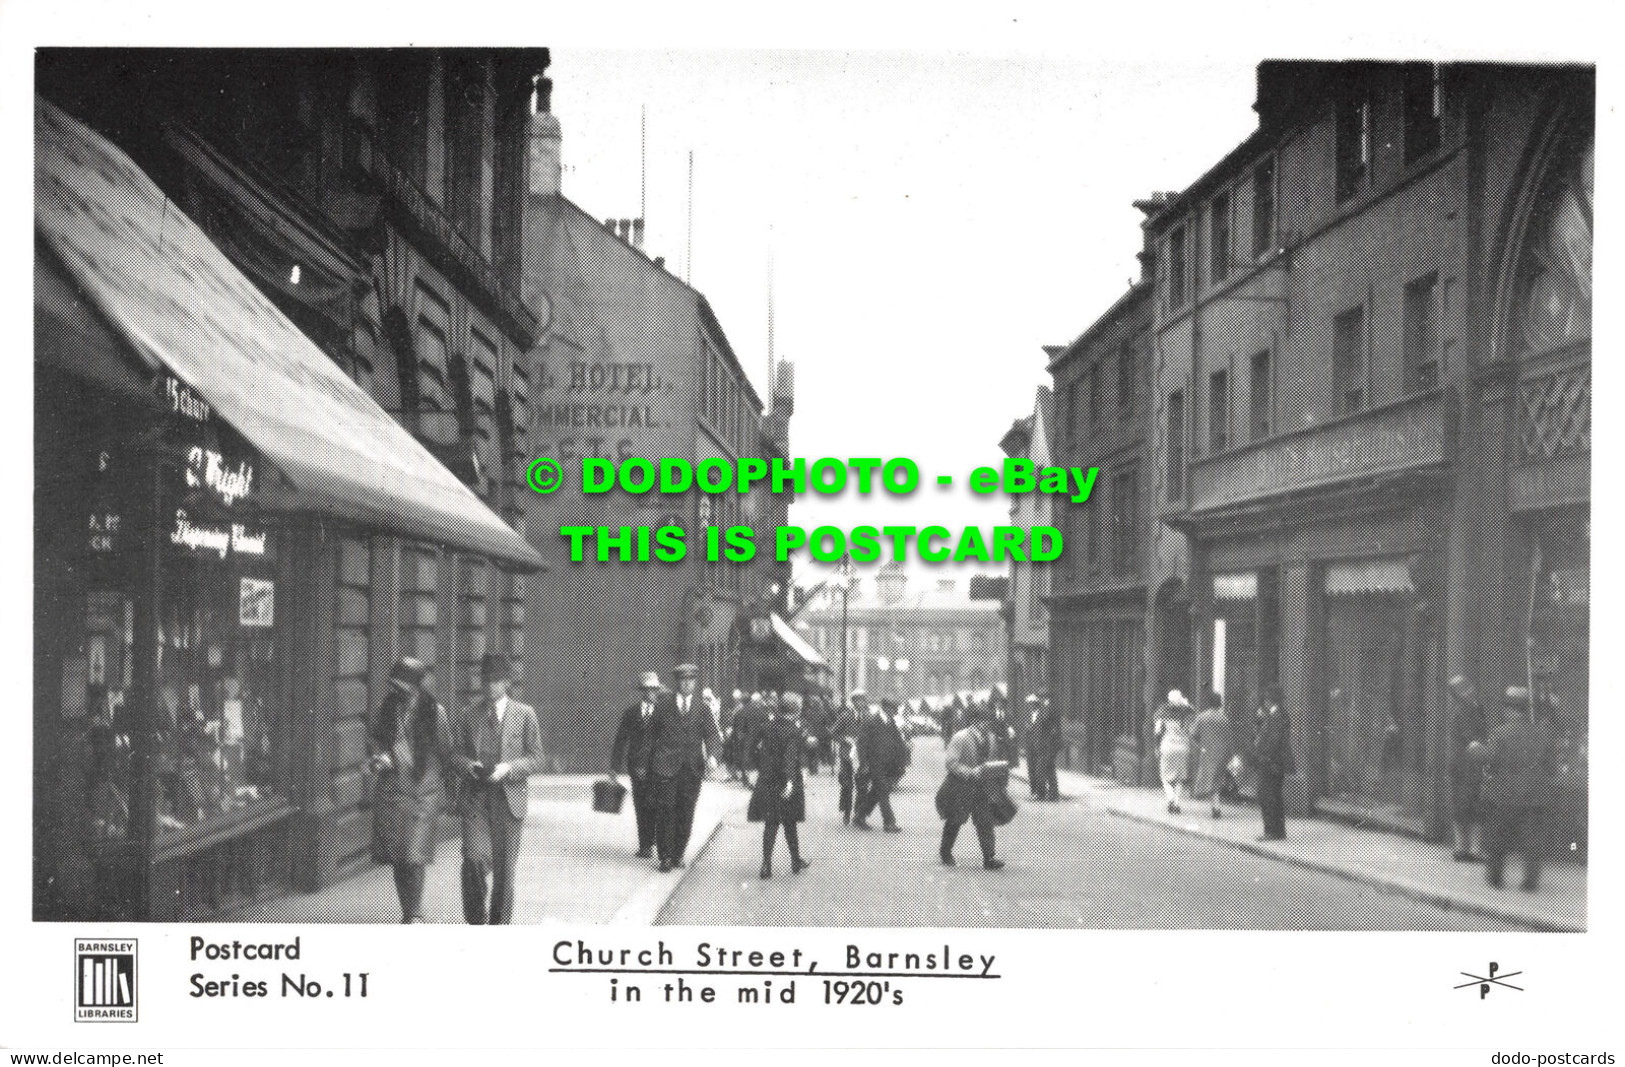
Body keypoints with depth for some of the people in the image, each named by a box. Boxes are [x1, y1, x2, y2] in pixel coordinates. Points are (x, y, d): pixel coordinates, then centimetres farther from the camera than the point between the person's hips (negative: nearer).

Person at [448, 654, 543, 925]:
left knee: (504, 867, 4)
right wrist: (466, 764, -12)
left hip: (509, 798, 0)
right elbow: (455, 753, 11)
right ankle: (476, 918, 2)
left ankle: (499, 923, 19)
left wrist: (508, 768, -16)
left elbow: (536, 759, 1)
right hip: (475, 797, 0)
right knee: (475, 857, -16)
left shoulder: (525, 714, 3)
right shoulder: (470, 715, 9)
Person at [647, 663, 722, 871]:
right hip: (666, 766, -2)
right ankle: (665, 856, 0)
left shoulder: (701, 708, 7)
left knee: (686, 813, 6)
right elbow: (654, 733, 8)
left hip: (692, 768, 2)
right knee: (665, 812, -5)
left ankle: (678, 854, 18)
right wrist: (652, 762, 4)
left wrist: (712, 754, -21)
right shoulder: (664, 706, 5)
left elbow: (711, 733, -3)